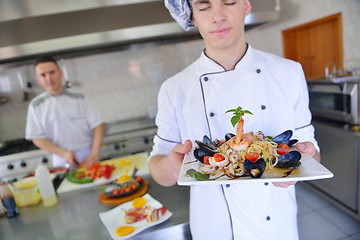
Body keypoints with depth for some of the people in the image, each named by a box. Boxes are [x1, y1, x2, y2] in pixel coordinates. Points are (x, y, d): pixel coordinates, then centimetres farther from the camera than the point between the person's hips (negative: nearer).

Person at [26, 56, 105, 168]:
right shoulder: (36, 105, -1)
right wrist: (63, 153, -14)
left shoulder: (78, 98, -4)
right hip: (62, 161, 1)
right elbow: (37, 138, -1)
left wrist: (94, 154, -18)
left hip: (87, 156, 0)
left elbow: (98, 125, -8)